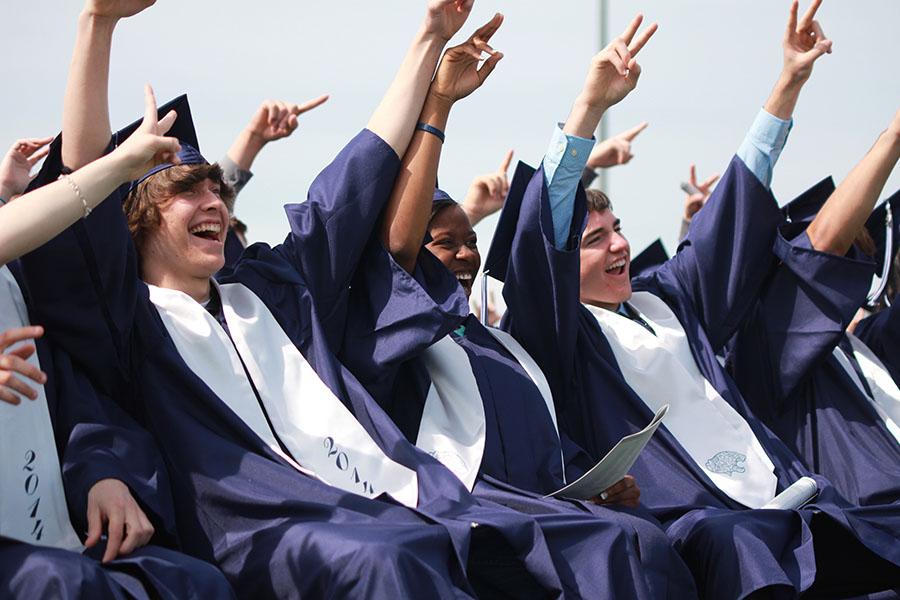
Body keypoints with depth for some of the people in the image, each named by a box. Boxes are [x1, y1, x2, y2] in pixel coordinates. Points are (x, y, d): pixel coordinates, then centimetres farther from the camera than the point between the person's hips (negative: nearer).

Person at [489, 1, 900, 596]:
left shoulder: (664, 300, 26)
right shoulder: (561, 331, 7)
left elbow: (737, 212, 32)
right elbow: (539, 236, -11)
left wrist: (790, 81, 31)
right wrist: (589, 107, -19)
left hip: (784, 498, 7)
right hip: (695, 520, -7)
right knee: (735, 544, -40)